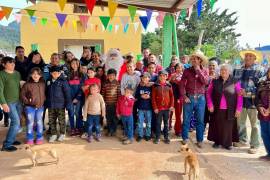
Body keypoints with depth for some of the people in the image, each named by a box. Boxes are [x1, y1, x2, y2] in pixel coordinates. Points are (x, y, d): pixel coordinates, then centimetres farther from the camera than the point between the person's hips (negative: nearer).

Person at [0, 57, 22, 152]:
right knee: (16, 122, -10)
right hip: (9, 102, -6)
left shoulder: (17, 73, 8)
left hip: (18, 101, 6)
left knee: (16, 122, 11)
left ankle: (11, 139, 28)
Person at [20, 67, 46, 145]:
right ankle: (30, 138, 20)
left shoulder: (43, 84, 1)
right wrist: (27, 101, -11)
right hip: (30, 107, -2)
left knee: (39, 122, 10)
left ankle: (39, 138, 21)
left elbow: (45, 94, 10)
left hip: (40, 107, 2)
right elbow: (22, 95, -3)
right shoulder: (27, 84, -7)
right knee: (30, 123, 7)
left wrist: (43, 101, -2)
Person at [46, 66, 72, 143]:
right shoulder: (48, 81, 6)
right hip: (50, 105, 5)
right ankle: (53, 134, 27)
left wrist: (68, 104, -14)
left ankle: (62, 134, 25)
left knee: (61, 120, 7)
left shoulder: (63, 81, -10)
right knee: (51, 121, 12)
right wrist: (46, 103, 14)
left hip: (60, 105, -5)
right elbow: (46, 92, 16)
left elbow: (67, 93, -12)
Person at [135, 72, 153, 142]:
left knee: (148, 122, 10)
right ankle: (140, 135, 20)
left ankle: (148, 135, 24)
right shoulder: (139, 86, 1)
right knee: (140, 122, 7)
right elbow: (136, 96, 3)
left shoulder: (151, 86, -4)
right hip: (140, 107, 1)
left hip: (149, 108, -1)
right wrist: (141, 96, -14)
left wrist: (149, 97, -18)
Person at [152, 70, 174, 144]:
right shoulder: (155, 85, -2)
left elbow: (171, 96, 5)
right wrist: (155, 107, -8)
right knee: (158, 123, 7)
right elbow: (153, 97, -3)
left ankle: (166, 137, 23)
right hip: (158, 108, -2)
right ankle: (157, 137, 18)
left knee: (166, 123, 11)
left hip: (167, 107, 2)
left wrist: (171, 105, -4)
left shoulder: (169, 85, 3)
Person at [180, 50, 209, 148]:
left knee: (200, 121, 8)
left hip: (200, 99, 1)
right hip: (189, 98, 0)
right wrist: (184, 96, -11)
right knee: (186, 120, 8)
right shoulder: (187, 70, 2)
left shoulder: (204, 71, 4)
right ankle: (185, 138, 24)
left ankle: (199, 140, 21)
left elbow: (205, 82, -14)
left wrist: (198, 70, -12)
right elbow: (182, 84, -1)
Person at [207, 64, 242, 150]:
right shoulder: (215, 81, 3)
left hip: (230, 110, -1)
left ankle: (227, 143, 21)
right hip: (217, 109, 2)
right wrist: (210, 105, -2)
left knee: (228, 127, 6)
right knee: (217, 126, 9)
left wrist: (238, 109, -8)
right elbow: (208, 93, 7)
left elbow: (239, 96, -3)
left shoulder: (235, 82, -2)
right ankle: (217, 142, 24)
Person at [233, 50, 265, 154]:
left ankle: (254, 145, 16)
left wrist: (247, 93, -18)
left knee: (254, 124, 5)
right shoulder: (238, 70, 11)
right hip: (240, 100, 5)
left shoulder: (260, 70, -5)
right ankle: (242, 140, 32)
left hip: (252, 101, -5)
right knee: (240, 122, 15)